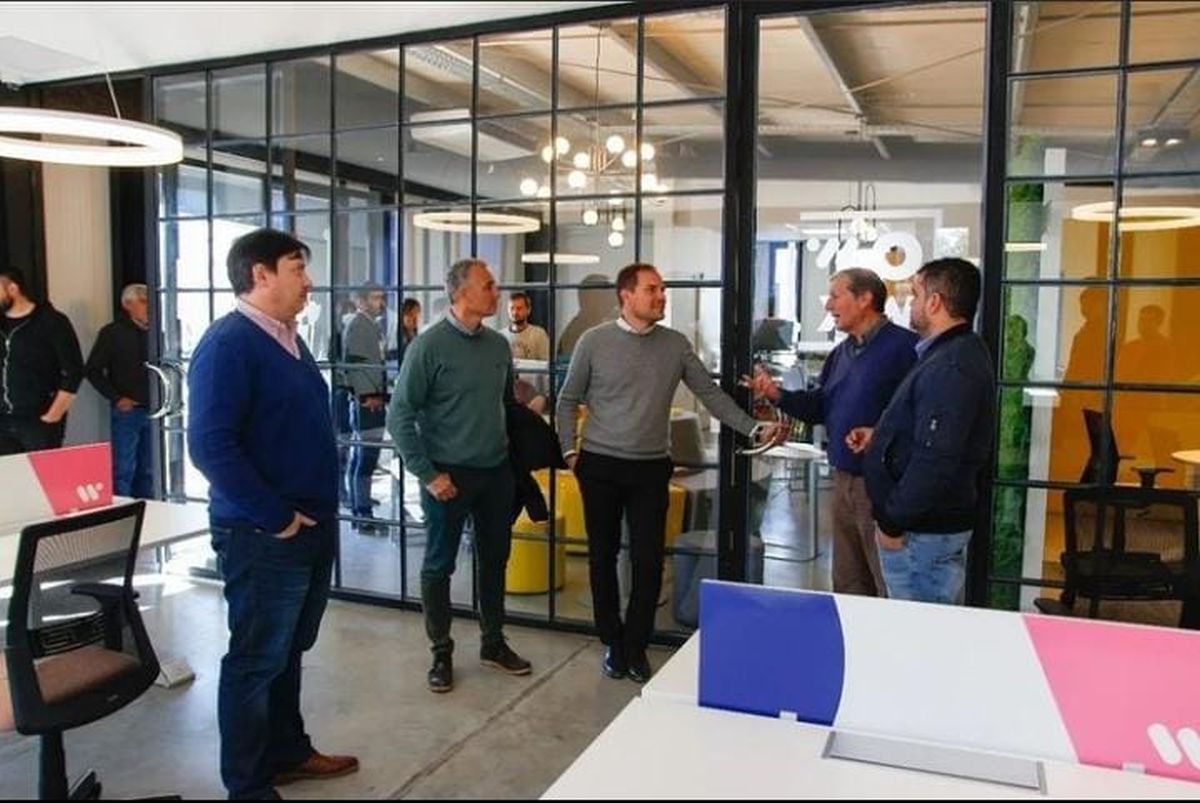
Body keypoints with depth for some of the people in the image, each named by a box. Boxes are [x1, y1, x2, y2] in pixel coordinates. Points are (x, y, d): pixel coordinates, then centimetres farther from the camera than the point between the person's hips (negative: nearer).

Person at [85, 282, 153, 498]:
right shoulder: (113, 333, -2)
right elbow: (92, 370, -2)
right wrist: (116, 398, -9)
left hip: (153, 410, 4)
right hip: (127, 411, -4)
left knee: (147, 470, 11)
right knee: (124, 470, -4)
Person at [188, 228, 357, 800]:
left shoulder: (289, 339, 12)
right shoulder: (228, 343, -16)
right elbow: (210, 445, -24)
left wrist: (317, 511, 14)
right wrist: (275, 517, -20)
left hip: (314, 524, 9)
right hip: (264, 535, -9)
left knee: (288, 652, 21)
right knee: (256, 660, 6)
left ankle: (288, 752, 37)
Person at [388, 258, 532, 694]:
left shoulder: (498, 345, 5)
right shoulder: (429, 345, -12)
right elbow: (400, 415, -12)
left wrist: (513, 454, 12)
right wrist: (427, 474, -14)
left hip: (496, 472, 6)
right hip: (449, 475, -6)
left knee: (495, 559, 15)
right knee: (439, 565, 8)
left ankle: (493, 643, 32)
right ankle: (441, 652, 23)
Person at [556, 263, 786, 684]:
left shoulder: (676, 345, 2)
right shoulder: (594, 341, -3)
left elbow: (711, 394, 2)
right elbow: (568, 400, 5)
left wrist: (755, 428, -8)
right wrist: (569, 450, -2)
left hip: (651, 468, 1)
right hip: (600, 467, -1)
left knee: (649, 561, 1)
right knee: (603, 558, 9)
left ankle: (636, 647, 19)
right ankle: (613, 644, 26)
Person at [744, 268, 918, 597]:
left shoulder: (903, 347, -14)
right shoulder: (842, 353, 15)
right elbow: (820, 405, 15)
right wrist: (777, 395, 2)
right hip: (844, 480, 9)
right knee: (847, 584, 19)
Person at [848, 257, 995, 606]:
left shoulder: (952, 367, -23)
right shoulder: (950, 354, 12)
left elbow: (936, 460, -28)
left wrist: (892, 522, -20)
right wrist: (879, 436, 12)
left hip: (924, 532, -10)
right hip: (930, 523, 10)